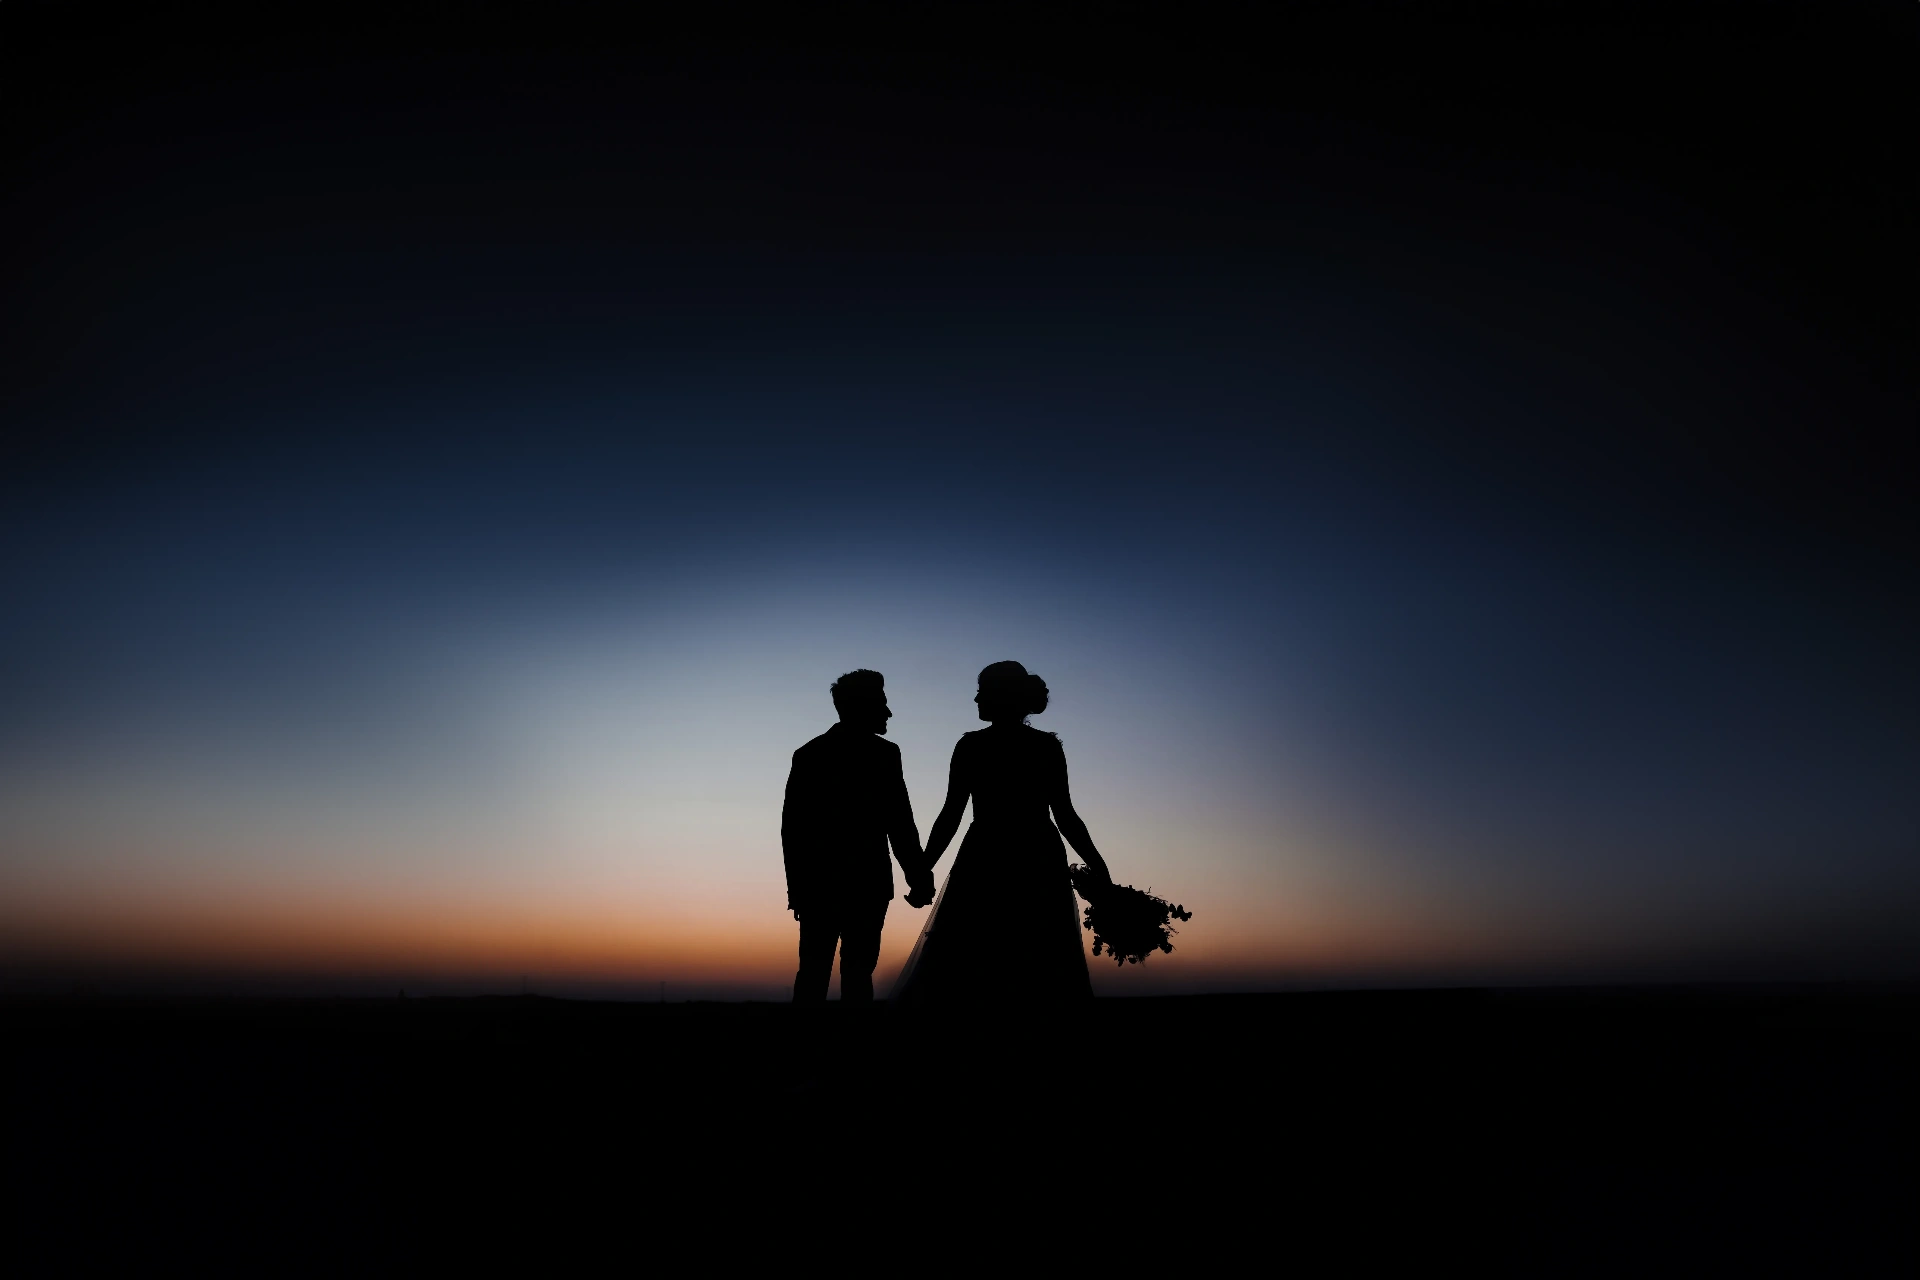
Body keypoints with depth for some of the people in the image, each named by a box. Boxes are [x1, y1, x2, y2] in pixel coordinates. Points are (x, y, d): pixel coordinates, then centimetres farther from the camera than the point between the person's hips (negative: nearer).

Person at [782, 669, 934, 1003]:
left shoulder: (808, 753, 10)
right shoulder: (883, 753, -6)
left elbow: (792, 825, 9)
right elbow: (899, 824, -11)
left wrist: (797, 886, 13)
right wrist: (920, 877, -3)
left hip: (817, 882, 5)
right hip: (865, 882, -4)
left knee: (814, 969, 7)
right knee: (857, 970, 0)